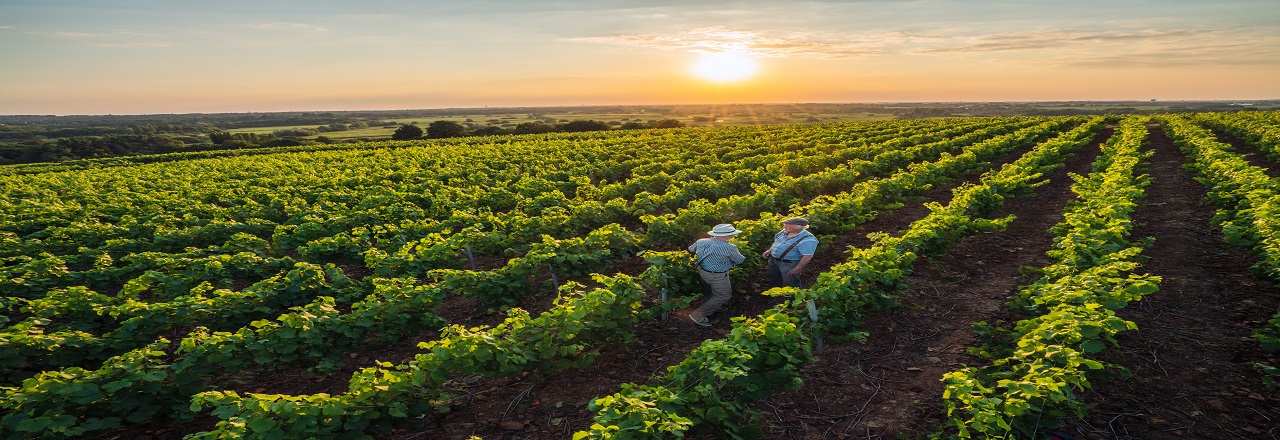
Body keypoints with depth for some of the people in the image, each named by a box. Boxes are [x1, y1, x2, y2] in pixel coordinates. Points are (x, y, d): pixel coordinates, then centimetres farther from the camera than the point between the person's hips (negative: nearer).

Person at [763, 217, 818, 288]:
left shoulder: (807, 240, -26)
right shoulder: (784, 232, -2)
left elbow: (808, 256, -26)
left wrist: (797, 269, -26)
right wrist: (769, 250, 5)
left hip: (789, 265, -8)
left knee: (790, 285, 4)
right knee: (773, 282, 23)